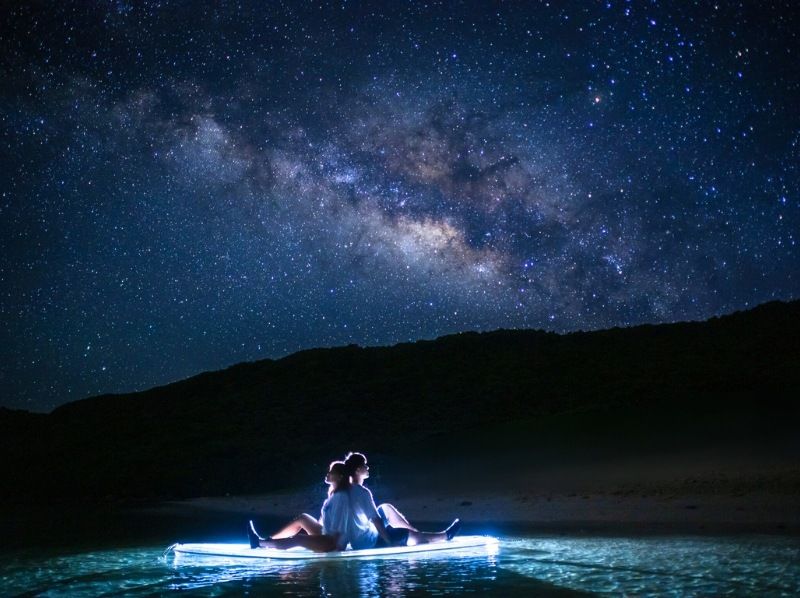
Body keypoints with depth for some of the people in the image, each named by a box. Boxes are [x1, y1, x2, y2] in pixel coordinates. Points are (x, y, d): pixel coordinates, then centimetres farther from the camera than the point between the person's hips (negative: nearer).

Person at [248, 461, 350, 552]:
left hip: (333, 543, -10)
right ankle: (267, 541, 12)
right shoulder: (335, 494, 11)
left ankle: (259, 542, -4)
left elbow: (338, 526, -22)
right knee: (303, 518, 12)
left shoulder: (341, 496, -19)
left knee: (297, 539, -16)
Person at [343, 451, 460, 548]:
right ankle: (445, 536, 24)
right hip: (366, 542, -9)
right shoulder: (362, 492, -25)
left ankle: (418, 535, 26)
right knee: (410, 534, 3)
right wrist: (391, 542, -18)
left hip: (355, 540, 9)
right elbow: (376, 520, -25)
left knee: (385, 508, 20)